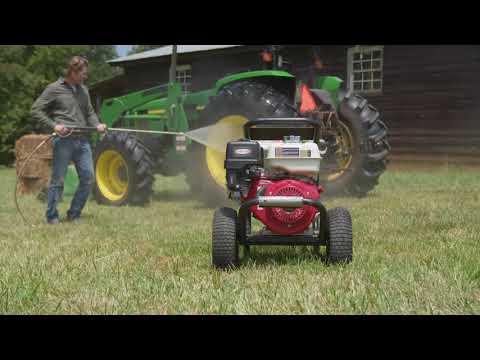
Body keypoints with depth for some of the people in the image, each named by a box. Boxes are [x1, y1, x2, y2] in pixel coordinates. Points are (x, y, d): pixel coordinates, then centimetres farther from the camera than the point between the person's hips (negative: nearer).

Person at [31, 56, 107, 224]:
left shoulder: (83, 90, 15)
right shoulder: (54, 89, -3)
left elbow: (89, 112, 24)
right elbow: (35, 110, -2)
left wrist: (97, 124, 4)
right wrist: (54, 125, -14)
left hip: (82, 140, 6)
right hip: (63, 140, -6)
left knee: (88, 178, 3)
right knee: (58, 180, -1)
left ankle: (74, 214, 16)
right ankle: (52, 216, 11)